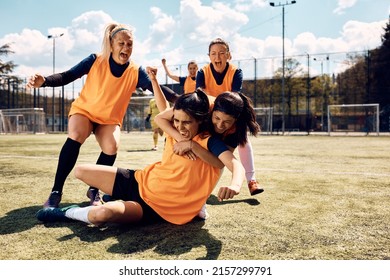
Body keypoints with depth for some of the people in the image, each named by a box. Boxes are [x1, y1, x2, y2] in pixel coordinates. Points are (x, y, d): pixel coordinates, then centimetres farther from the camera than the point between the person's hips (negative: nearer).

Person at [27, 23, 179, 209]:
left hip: (110, 119, 1)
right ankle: (56, 192, -20)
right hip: (84, 110, -1)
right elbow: (67, 76, -17)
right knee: (75, 136, -31)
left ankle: (94, 190, -1)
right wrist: (44, 81, -34)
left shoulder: (136, 71, -15)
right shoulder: (95, 61, -17)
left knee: (111, 147, -27)